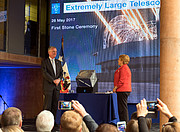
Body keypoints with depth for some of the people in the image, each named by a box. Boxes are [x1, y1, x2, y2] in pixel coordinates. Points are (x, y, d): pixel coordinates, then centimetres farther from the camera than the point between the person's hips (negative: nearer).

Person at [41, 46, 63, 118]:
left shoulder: (58, 62, 18)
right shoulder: (44, 62, 1)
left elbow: (61, 72, 14)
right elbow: (45, 73, -9)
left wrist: (59, 79, -7)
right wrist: (53, 80, -15)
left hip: (57, 86, 5)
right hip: (48, 86, -5)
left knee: (55, 104, 3)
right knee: (47, 105, -5)